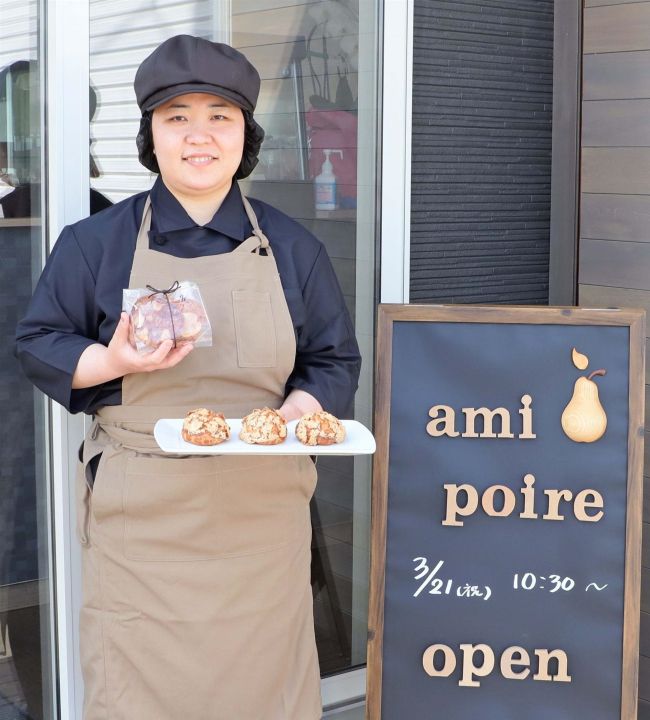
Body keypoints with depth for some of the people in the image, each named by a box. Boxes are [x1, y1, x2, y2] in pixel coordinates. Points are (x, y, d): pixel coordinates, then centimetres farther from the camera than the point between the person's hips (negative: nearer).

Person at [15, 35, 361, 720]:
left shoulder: (292, 248, 8)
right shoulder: (95, 242, 4)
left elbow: (335, 360, 10)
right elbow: (38, 345, 5)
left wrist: (301, 408, -11)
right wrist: (115, 361, -14)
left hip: (261, 515, 1)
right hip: (140, 518, -1)